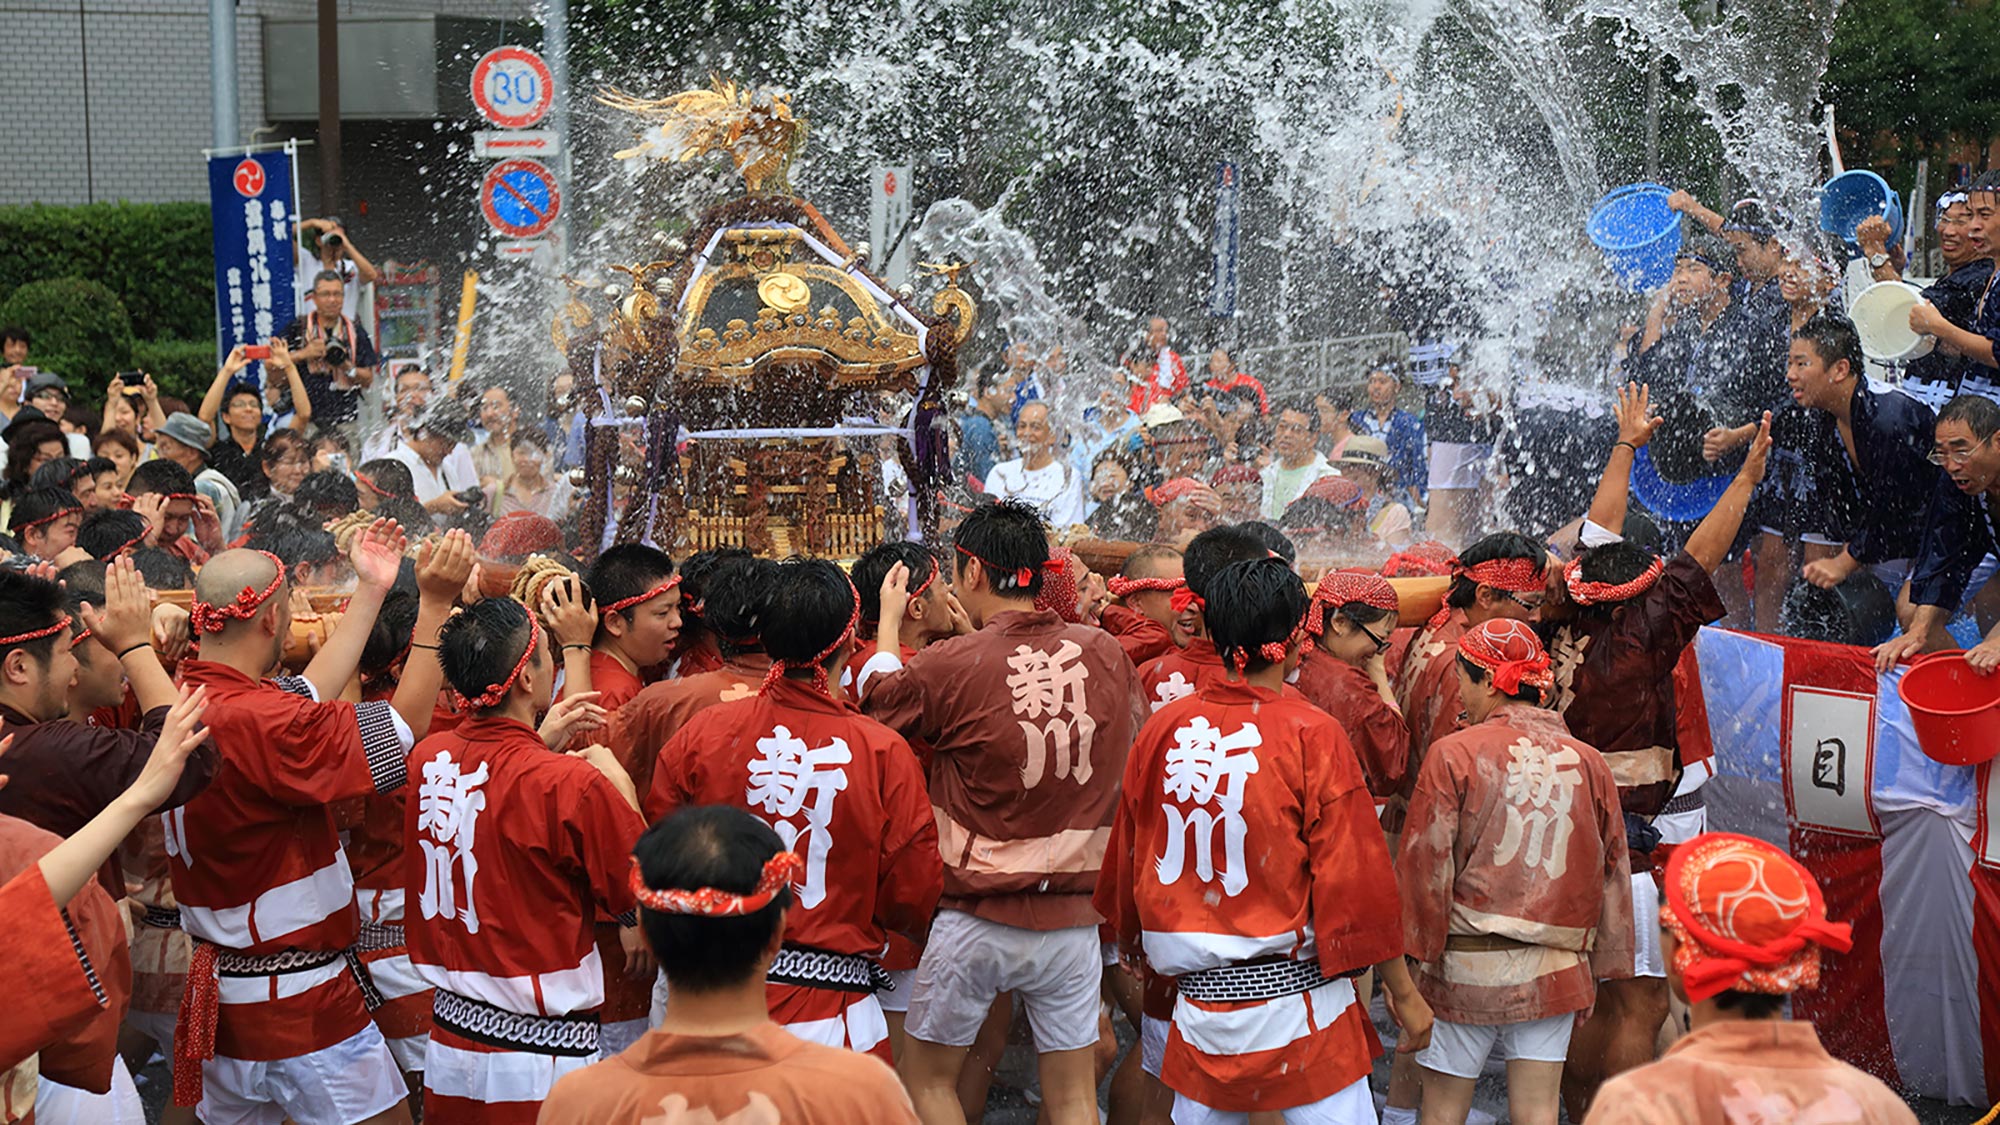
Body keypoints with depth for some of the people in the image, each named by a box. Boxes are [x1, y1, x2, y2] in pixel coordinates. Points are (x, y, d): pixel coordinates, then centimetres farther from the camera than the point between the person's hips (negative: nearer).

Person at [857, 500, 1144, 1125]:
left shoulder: (952, 665, -15)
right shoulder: (1105, 655, -4)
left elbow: (877, 700, 4)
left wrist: (889, 622, 21)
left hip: (976, 918, -3)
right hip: (1073, 919, 4)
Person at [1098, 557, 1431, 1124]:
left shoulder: (1162, 730, 0)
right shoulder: (1311, 734, -12)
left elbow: (1127, 858, 12)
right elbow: (1355, 872, -11)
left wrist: (1131, 941, 31)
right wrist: (1403, 992, -2)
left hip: (1200, 994, 5)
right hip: (1295, 993, -5)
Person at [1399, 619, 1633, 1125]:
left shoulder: (1453, 755, -9)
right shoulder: (1588, 763, 3)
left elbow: (1426, 869, -9)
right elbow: (1611, 875, 9)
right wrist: (1597, 971, 18)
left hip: (1466, 968, -3)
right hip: (1554, 970, 3)